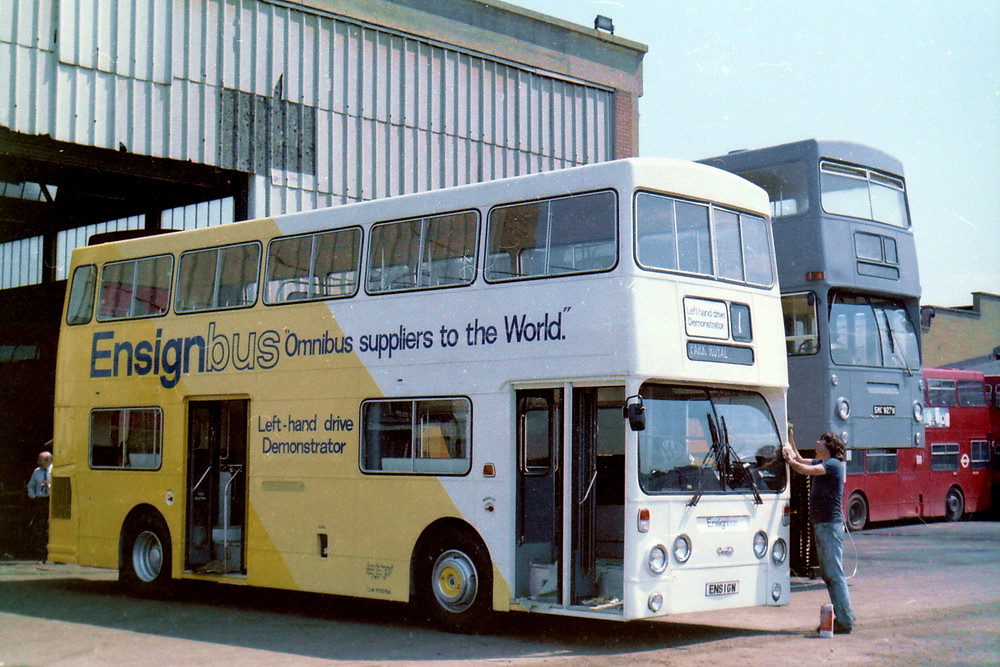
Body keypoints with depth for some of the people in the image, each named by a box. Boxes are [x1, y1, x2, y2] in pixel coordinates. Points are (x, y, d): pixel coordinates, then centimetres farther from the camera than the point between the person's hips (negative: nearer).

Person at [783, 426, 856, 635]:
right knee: (828, 574, 11)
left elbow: (806, 470, -24)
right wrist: (790, 438, 25)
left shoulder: (833, 464, -11)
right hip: (821, 524, 10)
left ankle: (845, 622, -11)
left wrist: (789, 460, -10)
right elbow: (801, 461, 30)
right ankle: (841, 617, 15)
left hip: (830, 524, -10)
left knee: (835, 574, -11)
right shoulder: (822, 463, 17)